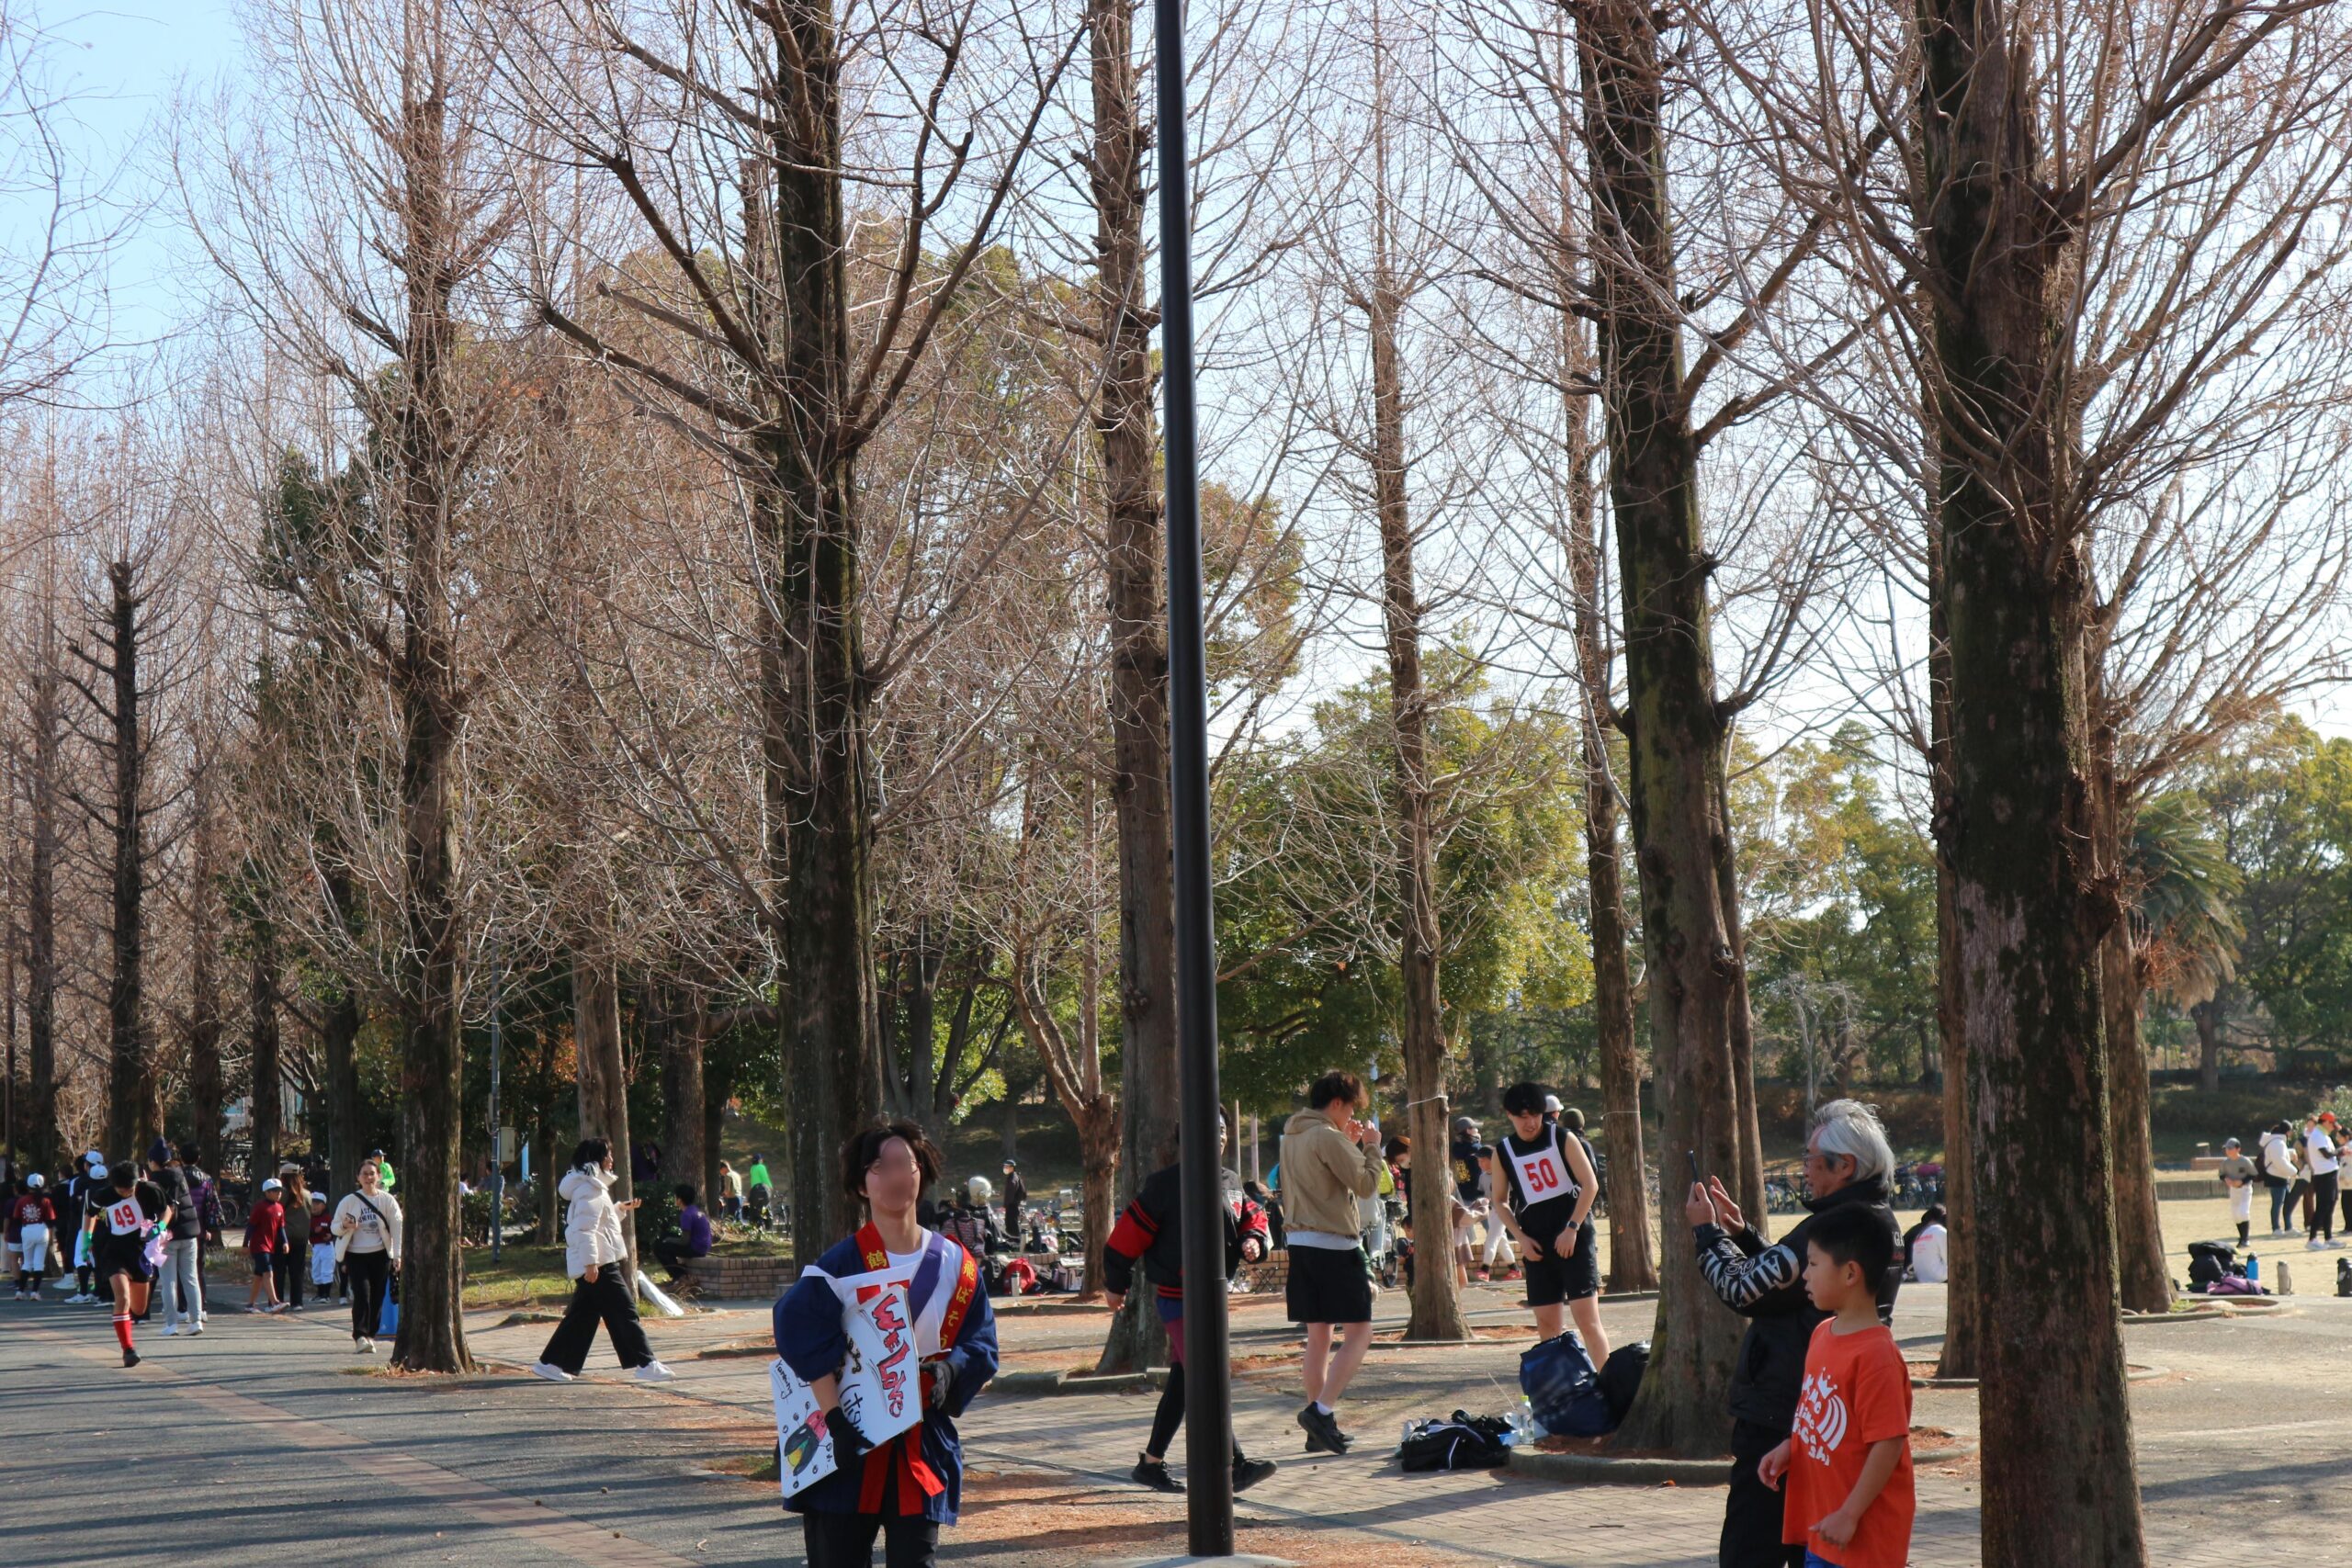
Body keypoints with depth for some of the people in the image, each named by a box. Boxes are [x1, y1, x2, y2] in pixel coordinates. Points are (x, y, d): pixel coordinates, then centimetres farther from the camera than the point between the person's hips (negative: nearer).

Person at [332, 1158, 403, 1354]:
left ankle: (370, 1335, 15)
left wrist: (397, 1255, -3)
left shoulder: (387, 1200, 4)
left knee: (377, 1297, 3)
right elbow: (335, 1227, 6)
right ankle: (360, 1336, -12)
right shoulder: (349, 1201, 1)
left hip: (380, 1256, 2)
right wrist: (345, 1225, -17)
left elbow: (397, 1228, 3)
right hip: (356, 1256, -2)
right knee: (362, 1294, -14)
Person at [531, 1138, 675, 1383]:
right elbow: (585, 1228, -22)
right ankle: (646, 1365, -10)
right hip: (599, 1263, -11)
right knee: (625, 1312, -9)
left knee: (583, 1314, 12)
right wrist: (590, 1262, -26)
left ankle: (551, 1363, 15)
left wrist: (620, 1208, 28)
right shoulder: (590, 1189, -13)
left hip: (594, 1263, 11)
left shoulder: (593, 1186, 19)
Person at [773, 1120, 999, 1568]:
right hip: (847, 1448, -2)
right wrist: (834, 1418, -22)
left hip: (922, 1449, 3)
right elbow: (801, 1336, -16)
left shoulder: (956, 1266, 4)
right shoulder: (841, 1265, -7)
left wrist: (949, 1368, -15)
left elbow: (981, 1345, 7)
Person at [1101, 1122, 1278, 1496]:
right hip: (1177, 1298, -8)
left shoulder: (1229, 1184, 10)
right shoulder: (1166, 1184, -13)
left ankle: (1150, 1464, 24)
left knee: (1182, 1382, 14)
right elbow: (1128, 1233, -8)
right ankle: (1234, 1466, -22)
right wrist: (1116, 1285, -1)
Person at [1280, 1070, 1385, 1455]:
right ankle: (1321, 1410, -16)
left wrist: (1350, 1146, 17)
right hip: (1335, 1246, -9)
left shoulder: (1291, 1137, 13)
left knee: (1318, 1336, 11)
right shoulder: (1329, 1138, -14)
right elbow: (1366, 1185, -13)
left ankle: (1320, 1429, 13)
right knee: (1359, 1334, -3)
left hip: (1301, 1243, 9)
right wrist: (1371, 1147, 0)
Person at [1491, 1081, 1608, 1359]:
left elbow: (1590, 1185, -6)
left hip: (1575, 1238, -4)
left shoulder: (1563, 1138, -4)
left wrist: (1572, 1229, -14)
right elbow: (1501, 1201, 13)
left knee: (1587, 1318, -11)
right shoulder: (1503, 1152, 4)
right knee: (1546, 1323, 7)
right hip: (1537, 1246, 4)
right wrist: (1521, 1238, -1)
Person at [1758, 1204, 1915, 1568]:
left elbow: (1889, 1442, -23)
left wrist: (1850, 1515, -21)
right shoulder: (1822, 1334, 7)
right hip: (1822, 1520, 9)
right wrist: (1788, 1448, 3)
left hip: (1865, 1531, -9)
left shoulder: (1876, 1354, -22)